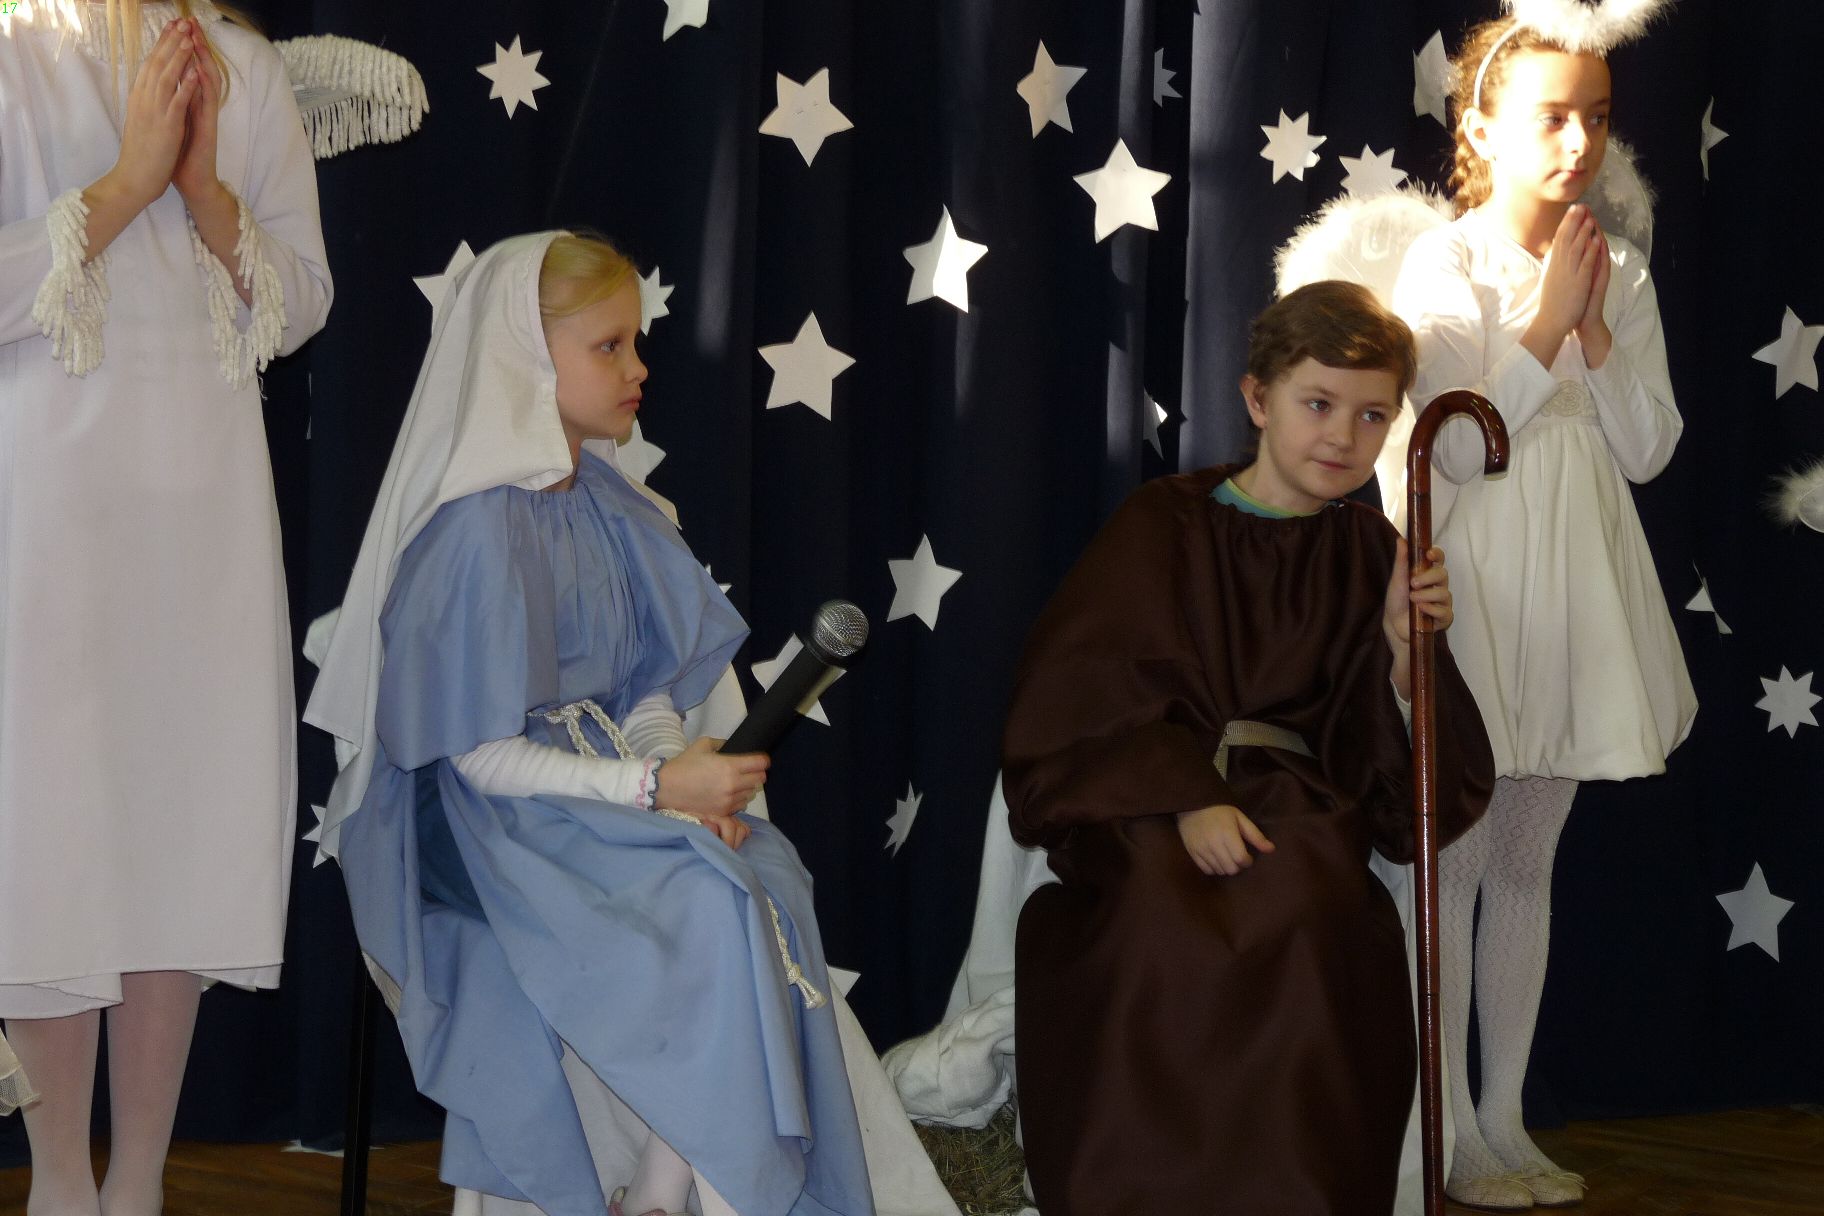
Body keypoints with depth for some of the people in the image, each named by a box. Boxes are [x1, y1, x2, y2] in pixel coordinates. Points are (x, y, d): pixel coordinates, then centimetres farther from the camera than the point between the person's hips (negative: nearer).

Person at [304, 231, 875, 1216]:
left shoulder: (606, 509, 11)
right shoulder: (477, 532, -14)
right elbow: (483, 757, -16)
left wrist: (688, 778, -8)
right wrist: (654, 787, -20)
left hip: (608, 786, 7)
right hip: (503, 837, -7)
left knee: (771, 874, -20)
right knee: (713, 914, -27)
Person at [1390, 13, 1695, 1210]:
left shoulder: (1621, 271, 6)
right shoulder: (1445, 264, -8)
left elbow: (1649, 450, 2)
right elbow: (1461, 445, -14)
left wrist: (1595, 330, -10)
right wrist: (1547, 322, -15)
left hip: (1580, 588, 5)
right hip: (1477, 583, -5)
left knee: (1529, 862, 11)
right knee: (1456, 862, -1)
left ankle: (1506, 1120, 17)